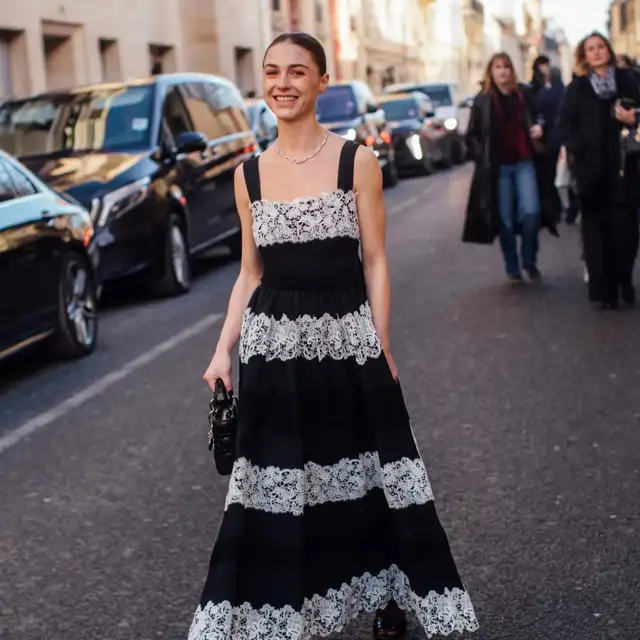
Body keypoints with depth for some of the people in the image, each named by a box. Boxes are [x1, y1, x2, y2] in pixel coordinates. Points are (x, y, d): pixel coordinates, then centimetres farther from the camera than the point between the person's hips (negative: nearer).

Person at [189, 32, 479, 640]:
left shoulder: (357, 162, -3)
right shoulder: (248, 174, 6)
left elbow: (375, 264, -2)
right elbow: (250, 274, 11)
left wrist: (381, 349, -7)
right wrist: (223, 351, 2)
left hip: (347, 343, -2)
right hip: (273, 349, 2)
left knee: (365, 477, 7)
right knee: (276, 491, 6)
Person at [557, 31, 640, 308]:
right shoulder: (577, 87, 6)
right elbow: (564, 125, 3)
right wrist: (579, 149, -11)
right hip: (592, 166, -1)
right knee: (597, 228, -1)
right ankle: (604, 288, 3)